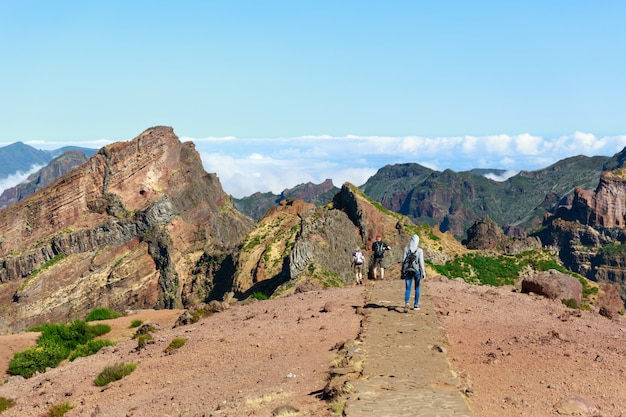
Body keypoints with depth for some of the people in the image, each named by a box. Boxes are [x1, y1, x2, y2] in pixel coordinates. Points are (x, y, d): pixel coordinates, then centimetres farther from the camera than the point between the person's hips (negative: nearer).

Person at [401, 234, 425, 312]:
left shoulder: (406, 249, -2)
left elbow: (403, 260, -1)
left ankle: (406, 303, -22)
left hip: (408, 270, 1)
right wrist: (423, 272, -1)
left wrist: (403, 271, 8)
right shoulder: (420, 250, -7)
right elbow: (421, 262, -8)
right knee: (417, 288, 16)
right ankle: (416, 305, 20)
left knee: (407, 288, 2)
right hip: (417, 270, -1)